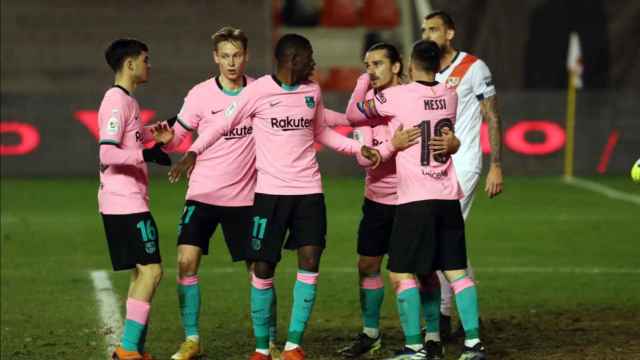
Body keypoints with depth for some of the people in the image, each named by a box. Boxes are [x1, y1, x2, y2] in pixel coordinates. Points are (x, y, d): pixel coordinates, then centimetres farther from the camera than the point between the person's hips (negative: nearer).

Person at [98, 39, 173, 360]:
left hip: (129, 202, 10)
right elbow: (107, 154, -23)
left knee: (142, 272, 12)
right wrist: (147, 155, -24)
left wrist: (157, 135, 22)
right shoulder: (117, 101, -14)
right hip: (126, 203, -10)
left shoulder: (126, 101, 17)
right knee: (151, 270, -11)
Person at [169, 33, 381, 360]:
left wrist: (358, 148, 12)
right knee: (263, 268, -2)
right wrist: (193, 153, -16)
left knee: (310, 260, -8)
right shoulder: (258, 90, -6)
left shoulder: (312, 91, 9)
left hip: (309, 190, 4)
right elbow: (222, 126, -1)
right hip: (270, 191, -3)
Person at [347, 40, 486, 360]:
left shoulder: (397, 97, -7)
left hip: (415, 199, -6)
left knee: (401, 273, 1)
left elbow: (352, 114, 7)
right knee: (456, 271, 9)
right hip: (448, 198, 6)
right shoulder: (450, 96, 8)